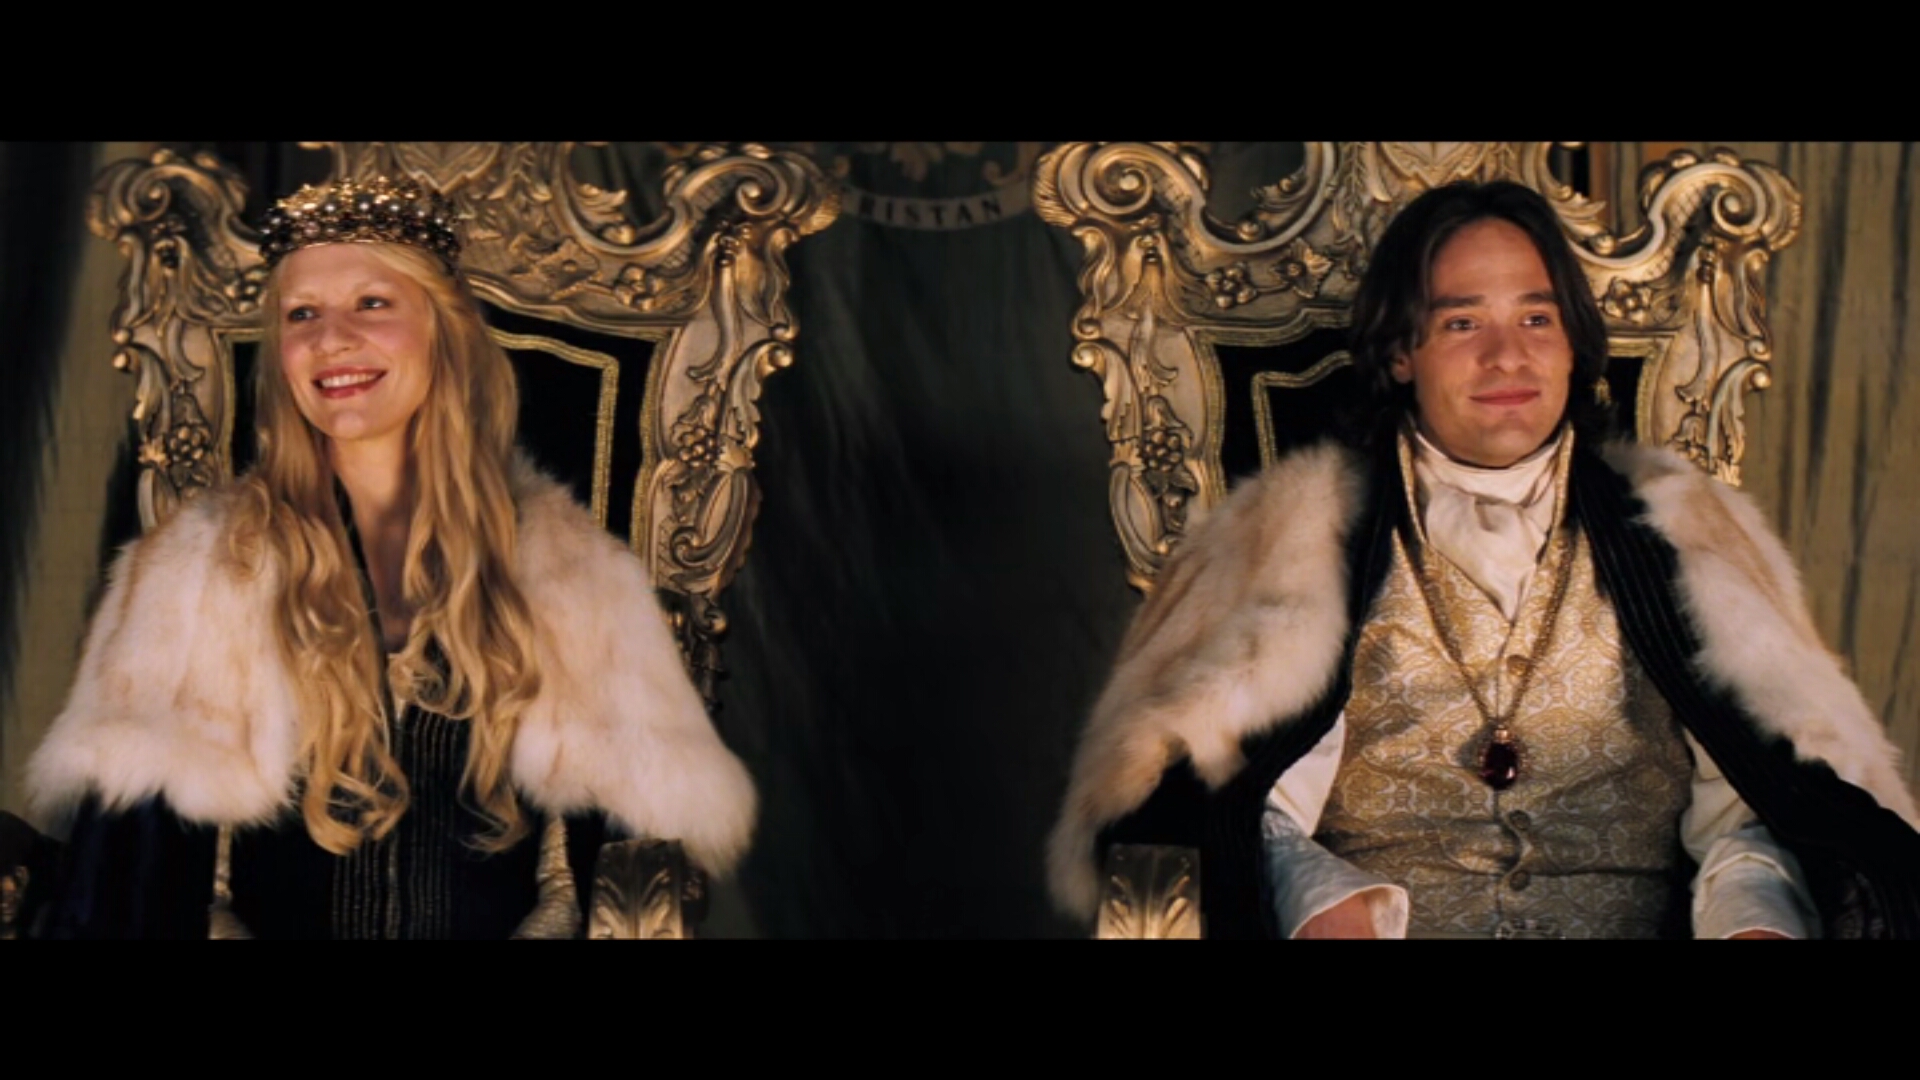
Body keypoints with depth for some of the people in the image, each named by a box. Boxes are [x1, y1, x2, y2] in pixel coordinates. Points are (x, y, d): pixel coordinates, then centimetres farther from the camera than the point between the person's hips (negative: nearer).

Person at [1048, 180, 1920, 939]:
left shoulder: (1678, 527, 16)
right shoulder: (1301, 526, 11)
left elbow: (1744, 800, 10)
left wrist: (1755, 915, -12)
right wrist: (1315, 897, -19)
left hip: (1633, 920, 2)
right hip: (1388, 923, -1)